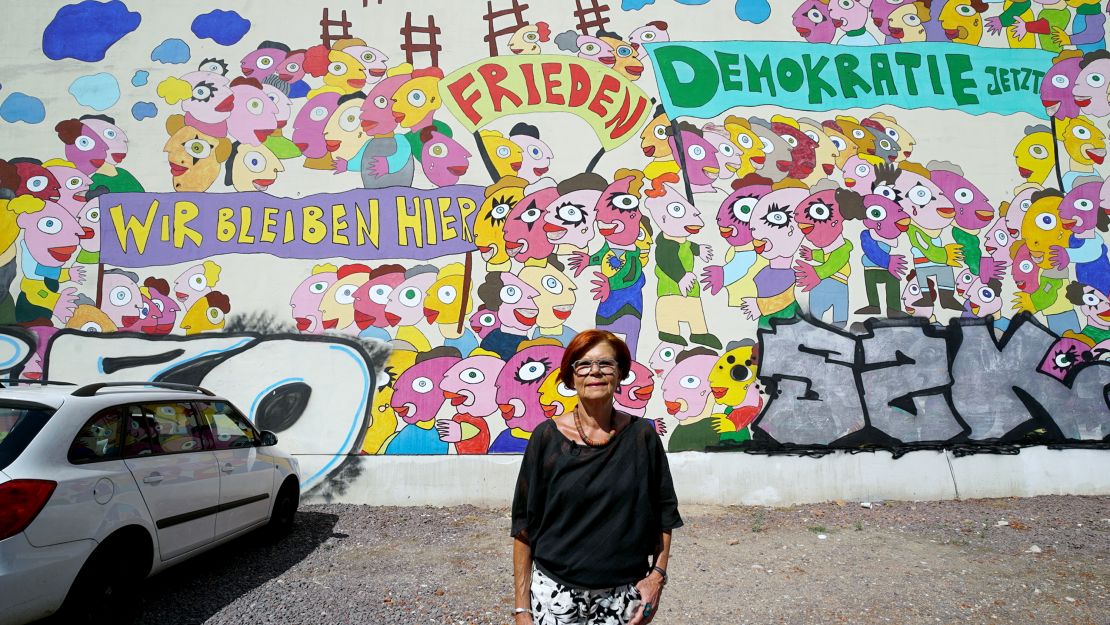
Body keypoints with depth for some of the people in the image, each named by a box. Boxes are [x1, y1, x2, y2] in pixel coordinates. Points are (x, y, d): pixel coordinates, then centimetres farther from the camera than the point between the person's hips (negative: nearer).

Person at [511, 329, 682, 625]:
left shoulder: (642, 435, -3)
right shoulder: (546, 438, -7)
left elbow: (664, 514, 5)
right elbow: (524, 527, -4)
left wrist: (657, 575, -3)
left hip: (625, 595, 1)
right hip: (556, 594, -1)